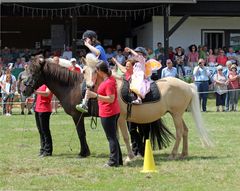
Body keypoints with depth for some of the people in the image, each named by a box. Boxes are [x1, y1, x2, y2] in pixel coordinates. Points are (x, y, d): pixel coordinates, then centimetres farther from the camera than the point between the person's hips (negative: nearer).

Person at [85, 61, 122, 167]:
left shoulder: (108, 83, -22)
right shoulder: (111, 78, 7)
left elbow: (111, 99, -27)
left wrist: (95, 95, -28)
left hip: (107, 114, -10)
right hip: (114, 112, 10)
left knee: (111, 137, -2)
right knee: (113, 137, 17)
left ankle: (113, 161, 3)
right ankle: (118, 159, 23)